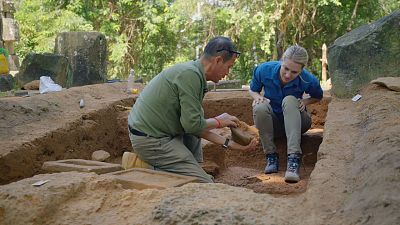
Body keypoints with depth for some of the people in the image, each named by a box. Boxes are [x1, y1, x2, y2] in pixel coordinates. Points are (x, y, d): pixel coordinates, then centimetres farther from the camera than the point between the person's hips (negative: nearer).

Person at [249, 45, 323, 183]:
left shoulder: (308, 80, -18)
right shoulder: (264, 70, -17)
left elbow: (318, 96, 5)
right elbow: (252, 90, 3)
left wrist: (305, 102, -16)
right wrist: (258, 97, -20)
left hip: (296, 123, -1)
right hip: (272, 123, 1)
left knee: (289, 100, -34)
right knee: (260, 108, -32)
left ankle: (294, 158, -46)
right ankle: (271, 156, -21)